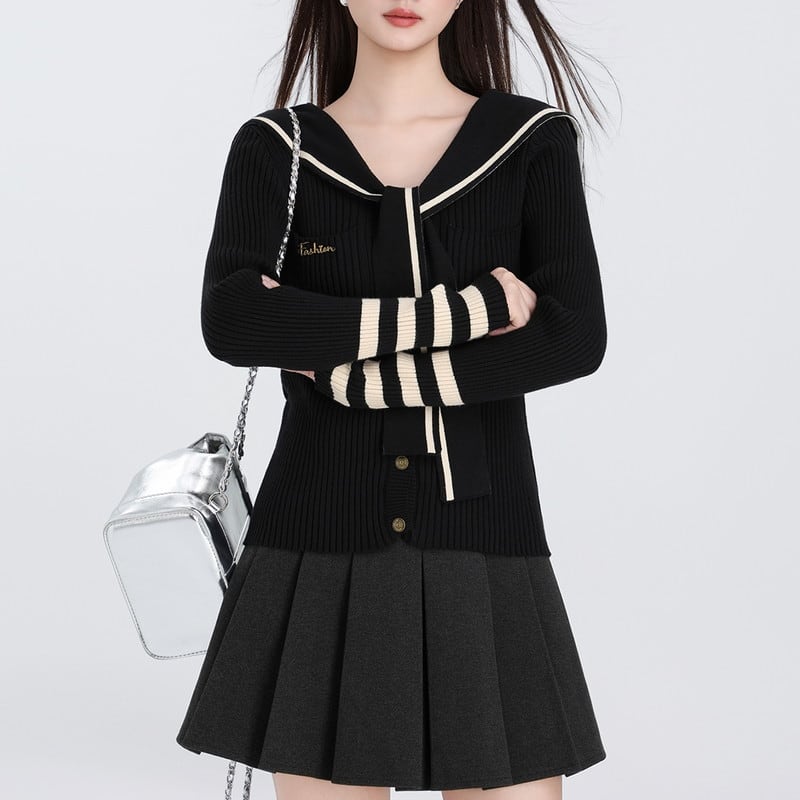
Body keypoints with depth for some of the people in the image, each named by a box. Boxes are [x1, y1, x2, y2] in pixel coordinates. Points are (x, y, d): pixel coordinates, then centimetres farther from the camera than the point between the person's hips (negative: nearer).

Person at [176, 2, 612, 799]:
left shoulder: (533, 140, 3)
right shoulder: (274, 150, 3)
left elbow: (573, 338, -10)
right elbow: (231, 322, -15)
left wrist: (350, 371, -13)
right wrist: (462, 310, -17)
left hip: (481, 558, 0)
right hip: (323, 558, 0)